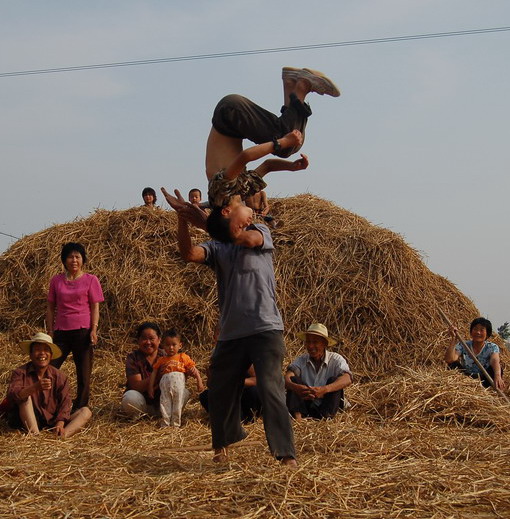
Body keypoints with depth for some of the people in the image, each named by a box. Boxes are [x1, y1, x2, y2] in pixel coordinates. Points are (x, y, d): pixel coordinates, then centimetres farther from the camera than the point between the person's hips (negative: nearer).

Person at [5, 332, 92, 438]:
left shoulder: (59, 376, 2)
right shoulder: (20, 373, -5)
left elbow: (65, 403, -5)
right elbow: (11, 396, -24)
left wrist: (60, 424, -24)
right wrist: (35, 387, -41)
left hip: (52, 424, 3)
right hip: (28, 424, -3)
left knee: (86, 411, -12)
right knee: (25, 396, -25)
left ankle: (60, 437, -40)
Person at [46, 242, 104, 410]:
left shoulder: (90, 280, 2)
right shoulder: (56, 280, 9)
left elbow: (95, 308, 0)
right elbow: (50, 308, 11)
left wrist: (93, 330, -10)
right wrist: (50, 332, 4)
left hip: (83, 331, -2)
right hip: (61, 332, 2)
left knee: (83, 374, 1)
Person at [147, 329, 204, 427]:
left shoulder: (183, 357, 18)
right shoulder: (161, 360, 22)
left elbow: (194, 369, 12)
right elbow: (153, 373, 19)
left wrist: (199, 381, -1)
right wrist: (150, 388, 10)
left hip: (179, 382, -1)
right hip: (165, 382, 1)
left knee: (178, 402, -3)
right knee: (165, 402, -5)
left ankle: (176, 423, 4)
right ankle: (165, 423, -1)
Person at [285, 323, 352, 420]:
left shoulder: (335, 359, -6)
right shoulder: (301, 360, -1)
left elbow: (347, 379, -26)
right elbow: (287, 379, -18)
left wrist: (325, 389, -44)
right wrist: (296, 387, -44)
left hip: (327, 408, -1)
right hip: (305, 407, 2)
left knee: (334, 380, -22)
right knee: (294, 380, -18)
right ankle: (297, 417, -34)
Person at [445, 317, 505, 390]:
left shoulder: (492, 347, -4)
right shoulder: (463, 346, -1)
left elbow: (495, 361, -29)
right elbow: (449, 360, -19)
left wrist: (498, 376, -51)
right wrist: (454, 339, -25)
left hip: (484, 382, -1)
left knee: (495, 368, -26)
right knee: (454, 364, -18)